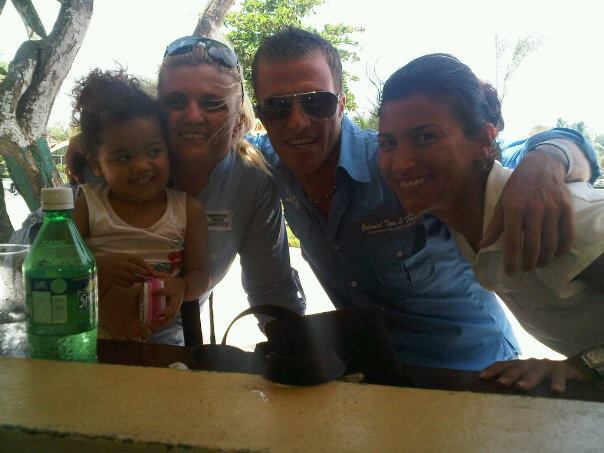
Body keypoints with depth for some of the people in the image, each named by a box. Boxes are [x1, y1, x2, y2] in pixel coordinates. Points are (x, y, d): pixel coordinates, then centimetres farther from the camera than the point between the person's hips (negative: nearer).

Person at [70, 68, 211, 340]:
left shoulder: (188, 209, 4)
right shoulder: (86, 206, 1)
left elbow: (199, 273, 5)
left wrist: (180, 287, -18)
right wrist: (98, 267, -19)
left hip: (164, 331, 1)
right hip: (96, 334, -1)